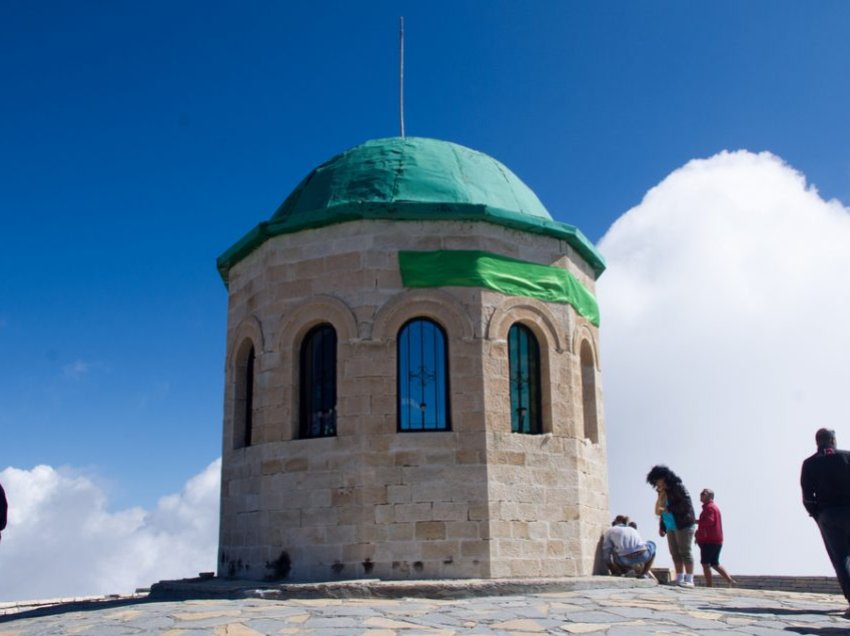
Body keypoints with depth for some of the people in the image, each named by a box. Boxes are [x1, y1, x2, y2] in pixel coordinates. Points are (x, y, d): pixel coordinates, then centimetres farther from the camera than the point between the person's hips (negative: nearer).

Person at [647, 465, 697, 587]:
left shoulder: (678, 487, -11)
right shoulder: (663, 491, 12)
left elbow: (686, 506, -19)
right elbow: (662, 510, 17)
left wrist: (668, 509, -20)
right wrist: (662, 527, 13)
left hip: (684, 525, -7)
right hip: (671, 527, 7)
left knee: (685, 552, -6)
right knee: (675, 553, 4)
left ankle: (689, 580, -4)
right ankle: (679, 579, 6)